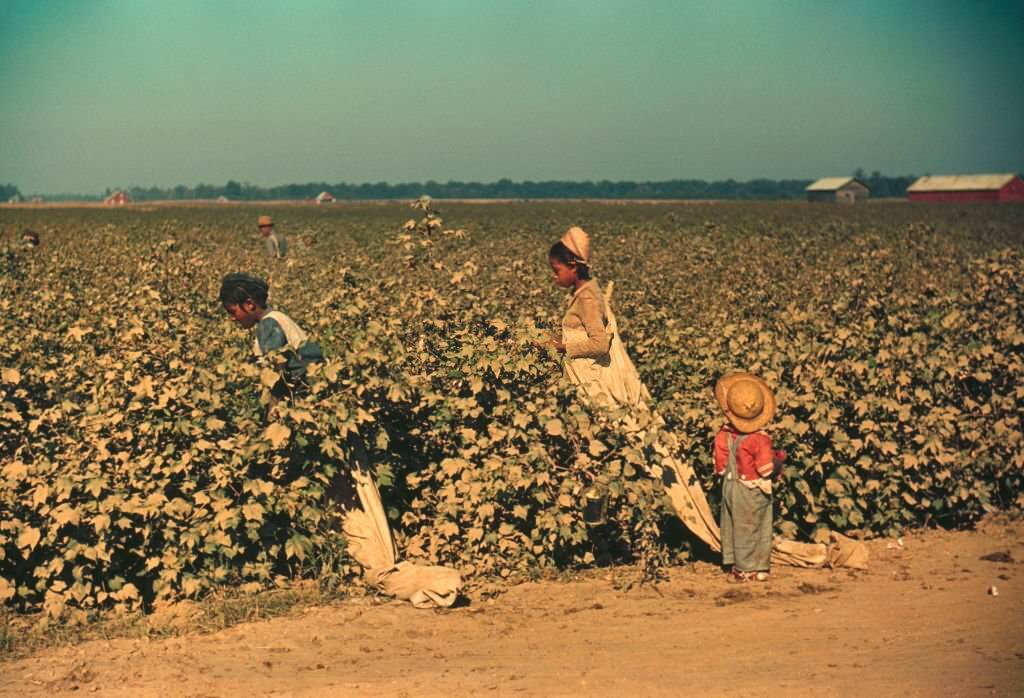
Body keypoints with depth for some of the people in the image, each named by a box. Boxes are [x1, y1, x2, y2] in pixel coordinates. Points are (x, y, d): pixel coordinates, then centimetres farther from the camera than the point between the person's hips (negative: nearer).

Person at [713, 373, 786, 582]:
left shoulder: (723, 434, -7)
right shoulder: (759, 438, -21)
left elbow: (720, 466, 0)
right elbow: (766, 469, -17)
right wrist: (779, 458, 0)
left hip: (730, 486, 5)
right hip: (752, 492, -5)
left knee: (732, 526, 14)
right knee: (750, 529, 6)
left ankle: (734, 567, 21)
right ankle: (751, 569, 15)